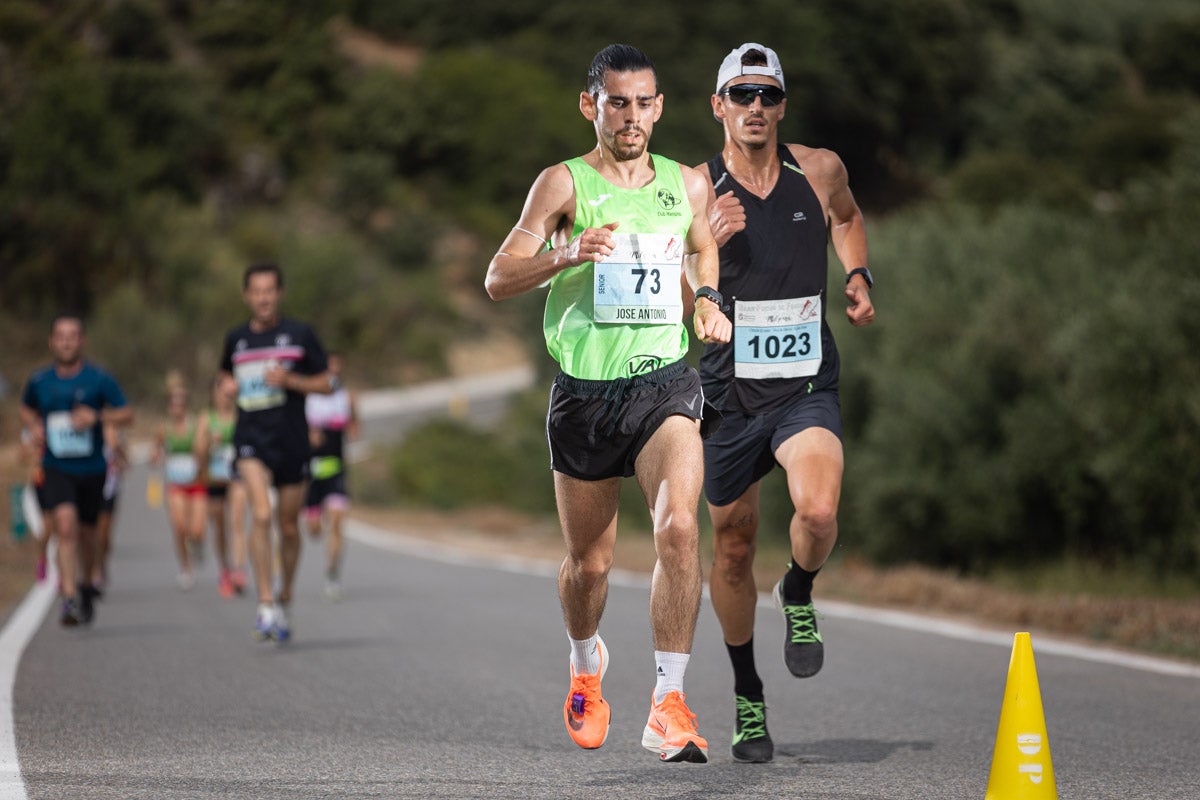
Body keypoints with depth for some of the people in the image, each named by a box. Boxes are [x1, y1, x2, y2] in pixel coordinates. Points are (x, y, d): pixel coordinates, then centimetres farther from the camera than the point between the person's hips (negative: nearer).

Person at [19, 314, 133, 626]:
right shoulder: (39, 382, 1)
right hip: (56, 468, -1)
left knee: (86, 533, 13)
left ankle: (86, 586, 42)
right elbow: (27, 410, 20)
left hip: (92, 469, 1)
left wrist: (97, 417, -21)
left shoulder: (99, 380, -5)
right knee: (65, 524, -22)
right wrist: (34, 427, -1)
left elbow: (127, 414, -4)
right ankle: (70, 599, -25)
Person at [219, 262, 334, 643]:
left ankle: (285, 601, 30)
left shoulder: (300, 334, 0)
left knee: (289, 527, 9)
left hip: (292, 442, 0)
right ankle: (265, 605, -22)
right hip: (251, 440, 0)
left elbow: (326, 383, 2)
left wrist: (290, 380, -13)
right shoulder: (236, 339, 8)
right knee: (261, 515, -21)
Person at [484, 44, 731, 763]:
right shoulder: (565, 183, -2)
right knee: (589, 562, 10)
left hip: (665, 383, 1)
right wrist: (566, 254, -26)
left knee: (679, 526, -23)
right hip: (584, 392, -1)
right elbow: (498, 280, -8)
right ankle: (587, 661, 44)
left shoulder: (688, 185, 8)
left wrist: (708, 301, 8)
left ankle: (669, 704, -21)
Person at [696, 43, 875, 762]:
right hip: (730, 390, 0)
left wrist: (858, 277, 8)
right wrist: (707, 244, -26)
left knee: (818, 513, -27)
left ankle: (799, 595, 8)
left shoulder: (821, 170, 0)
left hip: (807, 386, 0)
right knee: (734, 547, 10)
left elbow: (847, 218, 25)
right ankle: (747, 694, 30)